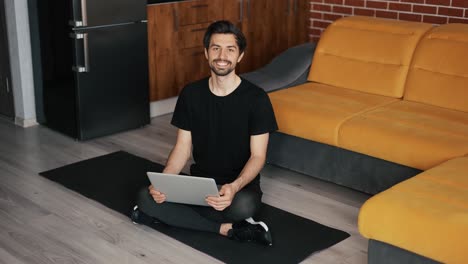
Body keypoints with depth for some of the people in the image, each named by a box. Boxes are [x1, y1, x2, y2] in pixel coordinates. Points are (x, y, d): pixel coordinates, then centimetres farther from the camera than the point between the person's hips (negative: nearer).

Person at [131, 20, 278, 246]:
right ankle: (228, 228, -18)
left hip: (241, 185, -5)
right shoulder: (191, 94, 0)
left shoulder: (256, 98, -11)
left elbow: (257, 156, -11)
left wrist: (234, 187, -32)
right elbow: (183, 147, 3)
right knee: (145, 198, -22)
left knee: (244, 205, -40)